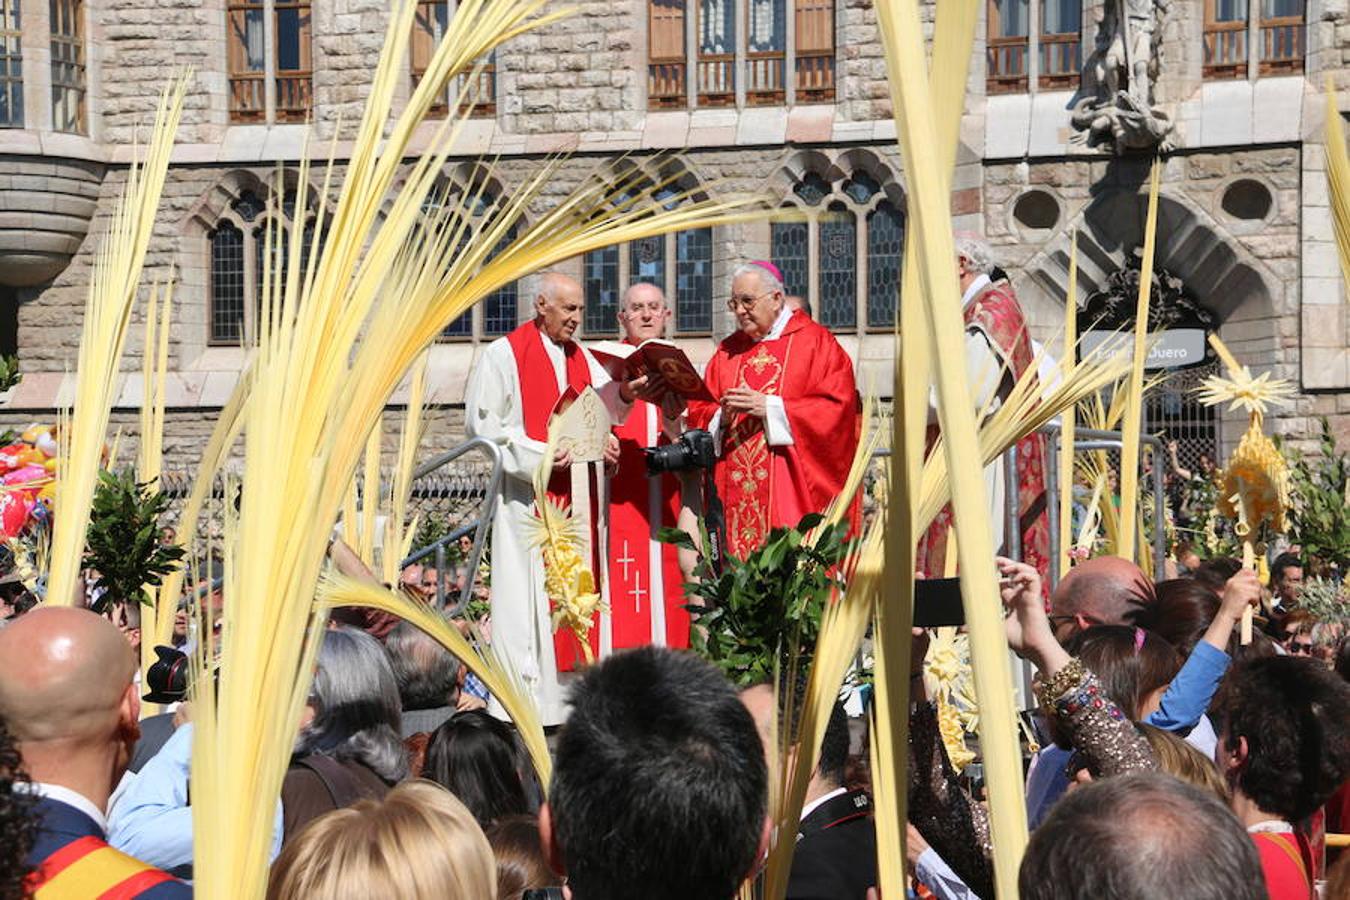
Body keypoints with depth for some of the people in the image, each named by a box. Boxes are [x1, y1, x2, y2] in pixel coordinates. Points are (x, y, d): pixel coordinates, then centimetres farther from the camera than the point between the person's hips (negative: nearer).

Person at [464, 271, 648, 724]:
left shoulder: (580, 358, 17)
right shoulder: (504, 354, -3)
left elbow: (603, 408, 6)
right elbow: (482, 423, -8)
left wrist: (623, 394, -17)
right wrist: (538, 457, -15)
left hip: (574, 494, 6)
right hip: (526, 496, -6)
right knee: (526, 590, -8)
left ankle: (570, 687, 9)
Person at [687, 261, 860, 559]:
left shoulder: (814, 342, 3)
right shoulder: (728, 351, 18)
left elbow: (837, 406, -8)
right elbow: (699, 411, 14)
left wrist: (769, 408, -13)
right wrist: (722, 417, -9)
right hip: (735, 491, 4)